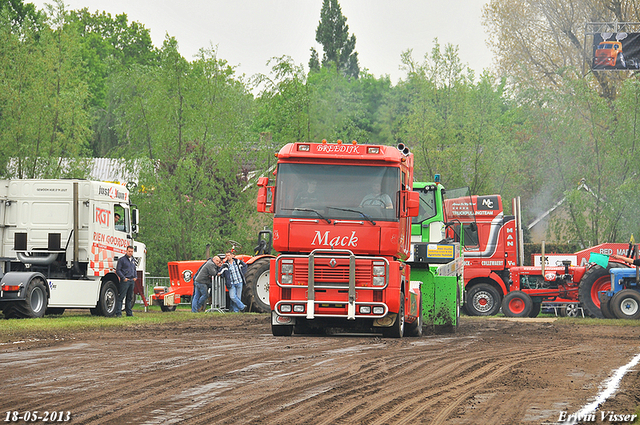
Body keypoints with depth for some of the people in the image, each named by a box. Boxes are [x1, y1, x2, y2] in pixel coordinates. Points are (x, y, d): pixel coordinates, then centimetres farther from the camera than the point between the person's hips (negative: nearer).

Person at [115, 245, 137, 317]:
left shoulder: (133, 260, 16)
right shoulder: (122, 260, -5)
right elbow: (118, 270, -7)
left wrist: (135, 277, 11)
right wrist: (123, 278, -14)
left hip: (132, 281, 7)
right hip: (125, 281, -7)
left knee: (129, 298, 11)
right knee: (121, 297, -9)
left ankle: (129, 312, 17)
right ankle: (118, 313, -11)